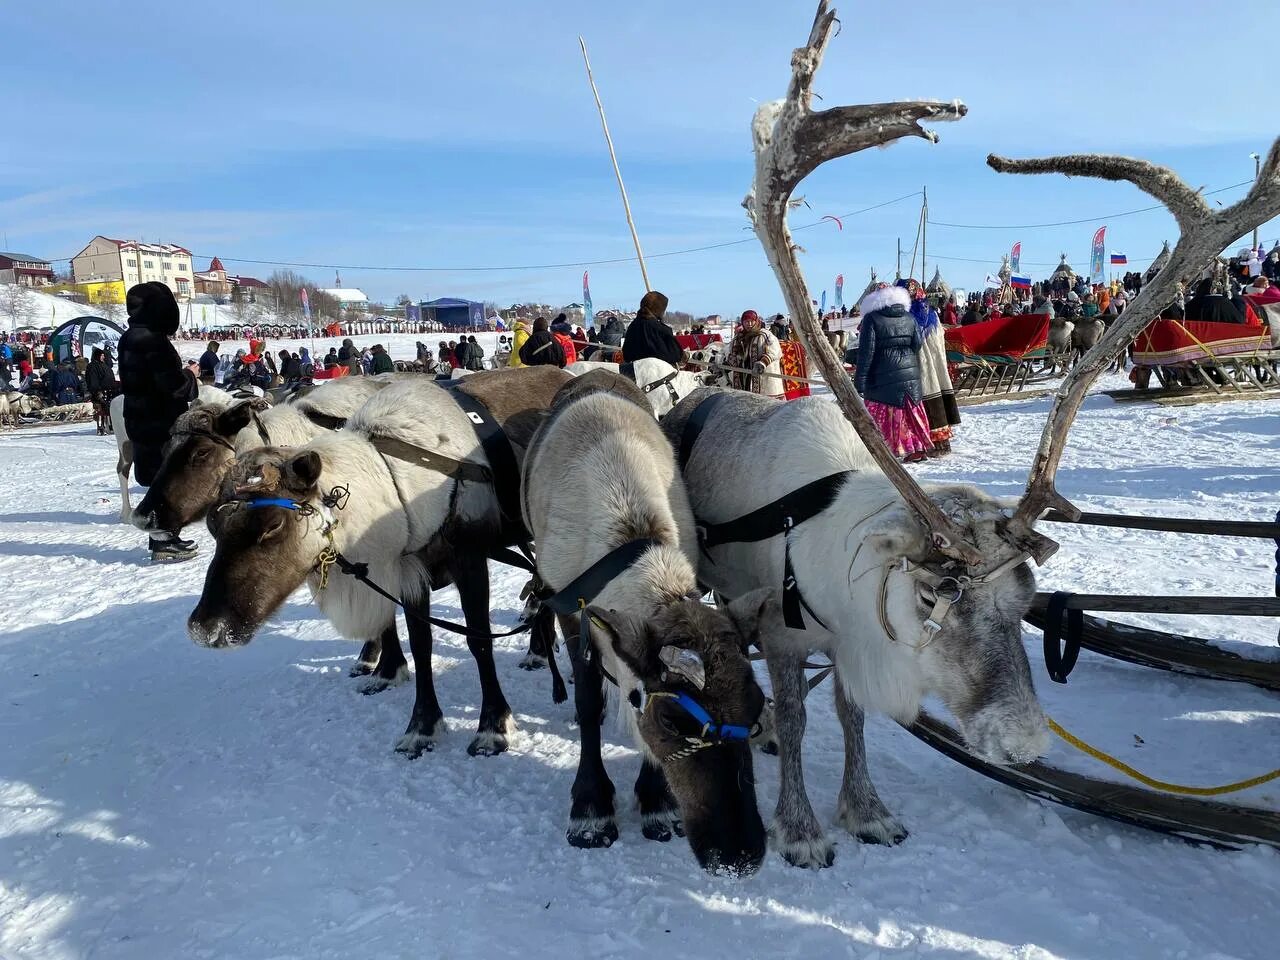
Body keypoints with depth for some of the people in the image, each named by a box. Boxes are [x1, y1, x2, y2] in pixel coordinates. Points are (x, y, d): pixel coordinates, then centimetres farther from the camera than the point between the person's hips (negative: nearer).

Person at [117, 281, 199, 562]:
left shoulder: (130, 339, 11)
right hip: (161, 423, -9)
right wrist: (190, 376, -3)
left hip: (140, 420, 9)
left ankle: (162, 534, 24)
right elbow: (173, 384, -23)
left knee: (159, 478, 16)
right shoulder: (153, 341, -20)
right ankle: (163, 541, 1)